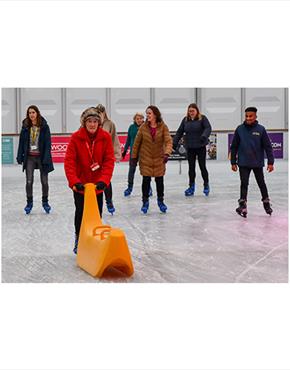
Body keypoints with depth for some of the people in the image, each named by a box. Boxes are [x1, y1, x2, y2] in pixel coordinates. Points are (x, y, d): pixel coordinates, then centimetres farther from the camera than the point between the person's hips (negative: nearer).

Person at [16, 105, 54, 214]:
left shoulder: (44, 126, -6)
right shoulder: (25, 127, 2)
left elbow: (48, 143, -8)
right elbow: (22, 142, 5)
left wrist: (46, 158, -14)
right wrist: (20, 157, 0)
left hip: (41, 157, -2)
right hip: (29, 157, 2)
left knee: (44, 181, 8)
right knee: (29, 181, 2)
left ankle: (45, 202, 25)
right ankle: (29, 202, 16)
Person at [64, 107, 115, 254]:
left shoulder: (105, 137, -10)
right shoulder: (76, 137, -15)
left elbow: (109, 161, -13)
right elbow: (69, 161, -19)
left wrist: (103, 181, -25)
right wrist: (74, 182, -30)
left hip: (97, 183, 2)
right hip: (80, 184, -1)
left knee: (97, 213, 8)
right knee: (80, 212, 7)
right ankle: (79, 240, 27)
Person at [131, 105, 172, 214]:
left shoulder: (163, 127, -9)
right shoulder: (143, 127, -5)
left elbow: (168, 140, -17)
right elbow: (137, 142, 2)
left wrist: (167, 153, -32)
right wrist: (134, 156, 4)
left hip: (159, 159, 0)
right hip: (145, 159, 0)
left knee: (159, 180, 8)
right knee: (146, 180, 2)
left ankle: (160, 201, 27)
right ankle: (145, 201, 17)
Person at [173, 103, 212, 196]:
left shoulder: (202, 118, -4)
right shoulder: (185, 120, 7)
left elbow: (208, 128, -17)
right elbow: (179, 132, 9)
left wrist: (204, 136, -36)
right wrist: (174, 142, 2)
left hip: (201, 147, -4)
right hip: (190, 147, 4)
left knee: (202, 166, 1)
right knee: (191, 167, 8)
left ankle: (206, 185, 17)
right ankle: (191, 187, 16)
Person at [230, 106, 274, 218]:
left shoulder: (261, 129, -5)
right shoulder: (240, 129, -3)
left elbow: (268, 146, -3)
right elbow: (234, 147, 3)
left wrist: (270, 162, -6)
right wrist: (233, 162, 2)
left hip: (258, 163, 0)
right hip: (243, 163, 0)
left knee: (261, 183, 14)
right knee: (244, 183, -5)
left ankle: (266, 202, 32)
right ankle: (242, 205, -1)